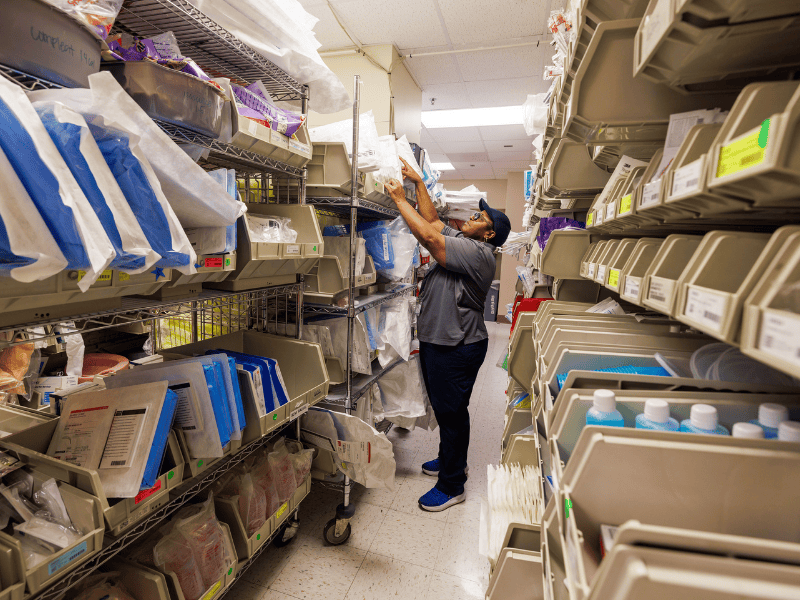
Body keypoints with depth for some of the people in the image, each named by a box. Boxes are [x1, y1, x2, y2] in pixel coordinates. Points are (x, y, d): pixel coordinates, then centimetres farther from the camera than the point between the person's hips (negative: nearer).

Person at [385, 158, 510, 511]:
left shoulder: (479, 253, -18)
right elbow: (432, 221, 14)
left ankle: (452, 487, 17)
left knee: (451, 411, 1)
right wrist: (418, 183, 10)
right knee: (443, 408, 22)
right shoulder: (460, 242, 11)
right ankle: (451, 460, 42)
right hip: (436, 341, 10)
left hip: (457, 347, -10)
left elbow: (428, 236, -24)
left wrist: (400, 199, -15)